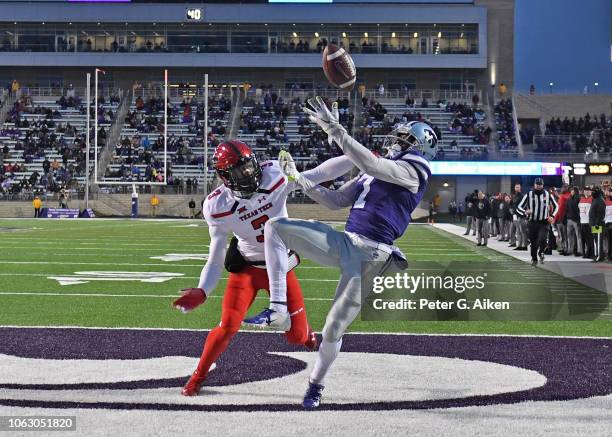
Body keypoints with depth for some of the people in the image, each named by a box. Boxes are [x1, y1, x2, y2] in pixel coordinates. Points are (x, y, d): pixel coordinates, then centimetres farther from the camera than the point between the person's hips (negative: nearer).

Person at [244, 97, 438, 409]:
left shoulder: (413, 170, -4)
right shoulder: (377, 170, 20)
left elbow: (369, 164, -20)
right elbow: (335, 201, 21)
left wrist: (335, 130, -22)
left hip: (370, 256, -7)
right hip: (344, 243, 7)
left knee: (334, 328, -4)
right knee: (275, 227, -7)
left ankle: (316, 384, 20)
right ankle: (277, 310, -10)